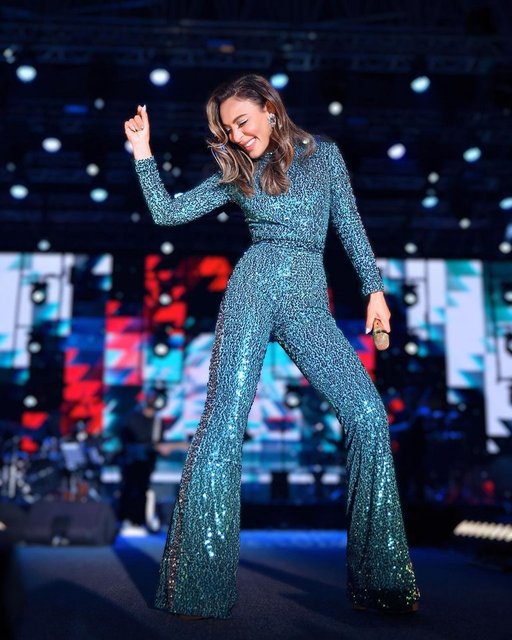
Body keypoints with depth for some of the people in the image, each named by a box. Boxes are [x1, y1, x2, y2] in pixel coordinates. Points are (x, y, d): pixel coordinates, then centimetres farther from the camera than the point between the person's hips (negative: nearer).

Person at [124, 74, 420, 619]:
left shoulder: (323, 154, 17)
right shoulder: (235, 173, 17)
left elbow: (350, 225, 14)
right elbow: (167, 212, 15)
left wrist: (375, 288, 6)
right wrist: (143, 152, 9)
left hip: (308, 300, 0)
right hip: (253, 289, 0)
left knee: (369, 415, -16)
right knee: (223, 422, -13)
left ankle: (379, 578, -4)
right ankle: (199, 586, -5)